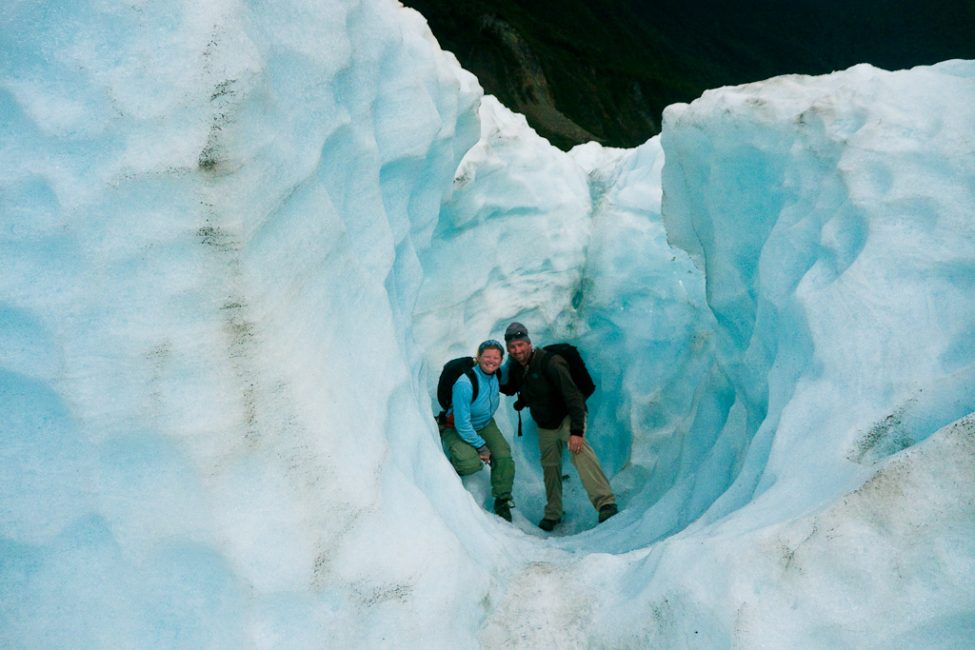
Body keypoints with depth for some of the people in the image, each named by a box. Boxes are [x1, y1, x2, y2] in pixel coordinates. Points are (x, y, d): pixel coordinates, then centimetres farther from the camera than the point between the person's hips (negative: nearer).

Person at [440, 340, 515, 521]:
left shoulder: (497, 375, -10)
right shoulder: (464, 383, -32)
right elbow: (462, 424, -27)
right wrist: (481, 446, -19)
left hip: (485, 425, 6)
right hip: (457, 429, -6)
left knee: (504, 456, -15)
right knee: (472, 463, -30)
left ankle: (502, 501, 6)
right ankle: (453, 465, 7)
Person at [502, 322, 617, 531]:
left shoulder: (549, 362, -25)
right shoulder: (515, 367, -3)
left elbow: (572, 395, -31)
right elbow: (509, 389, 19)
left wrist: (577, 431, -38)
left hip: (568, 418, -7)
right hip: (545, 426, 7)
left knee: (579, 450, -34)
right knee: (550, 467, 13)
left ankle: (606, 504, -42)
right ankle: (552, 514, 32)